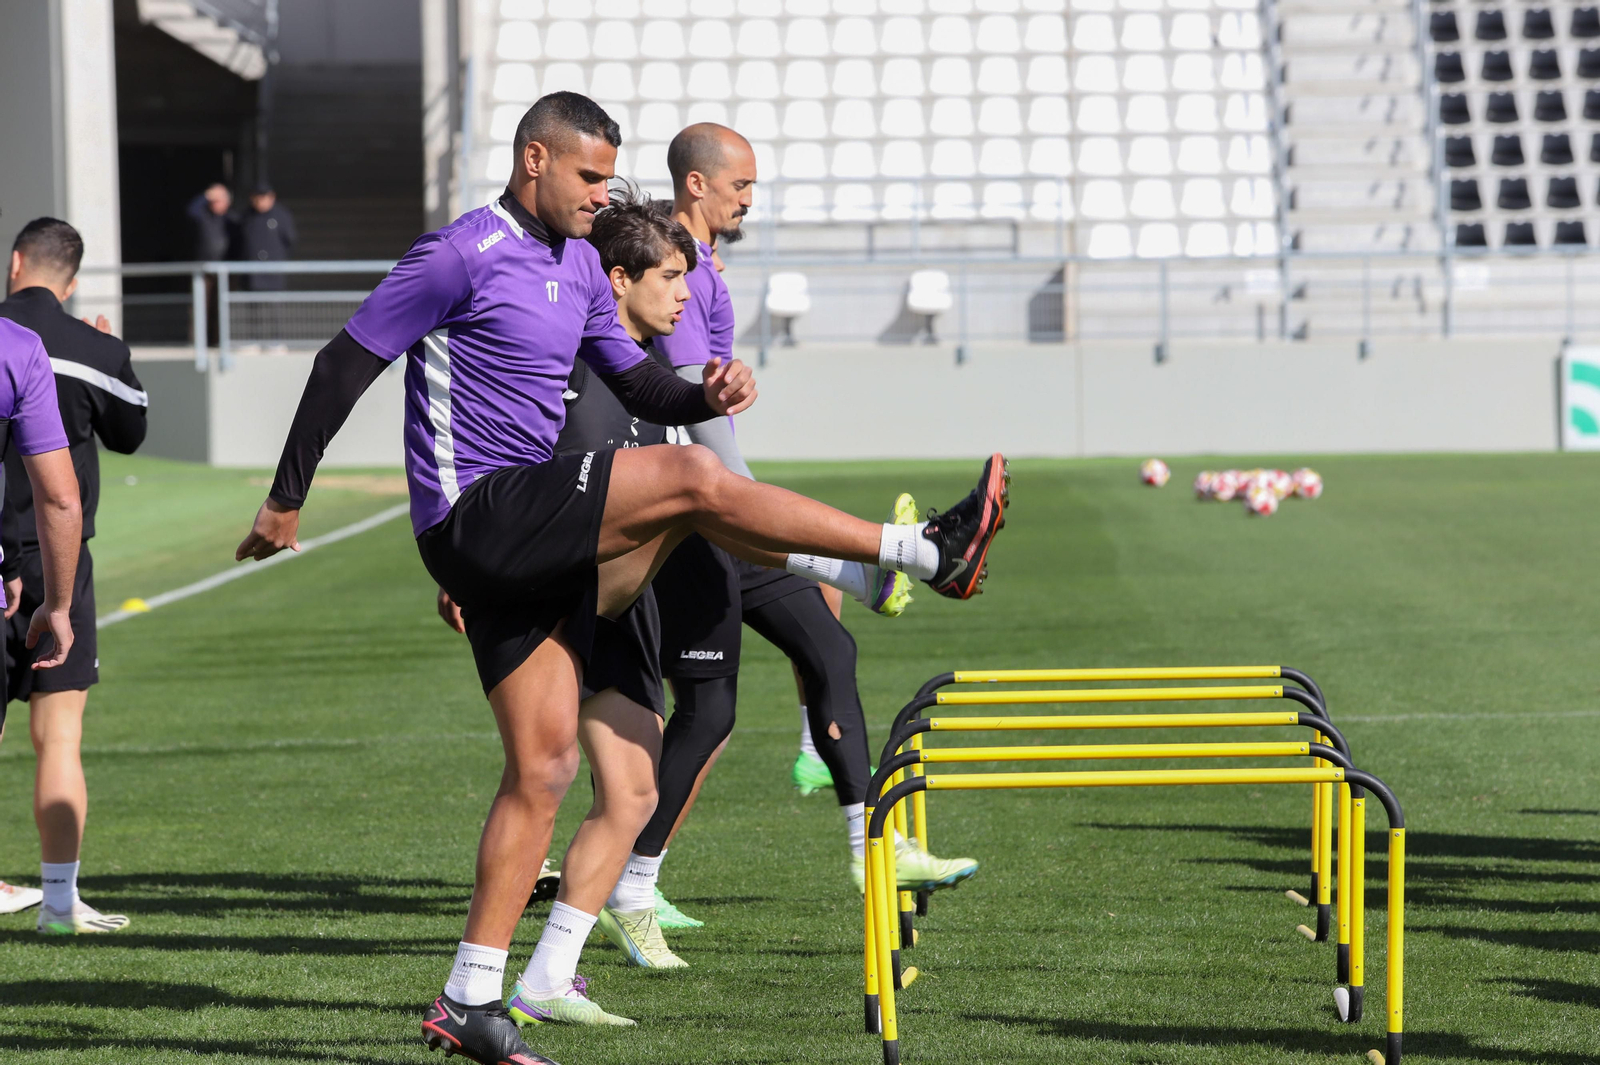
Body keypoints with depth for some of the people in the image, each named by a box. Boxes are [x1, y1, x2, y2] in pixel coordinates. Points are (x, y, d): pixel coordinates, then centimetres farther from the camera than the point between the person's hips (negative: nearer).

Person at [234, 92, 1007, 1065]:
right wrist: (287, 501, -5)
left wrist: (708, 394, -3)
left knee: (546, 765, 5)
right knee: (692, 480, -19)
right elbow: (347, 363, -7)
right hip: (476, 515, -9)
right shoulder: (462, 255, -10)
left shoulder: (578, 265, 16)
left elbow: (637, 383, 20)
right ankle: (931, 552, -18)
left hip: (529, 540, 9)